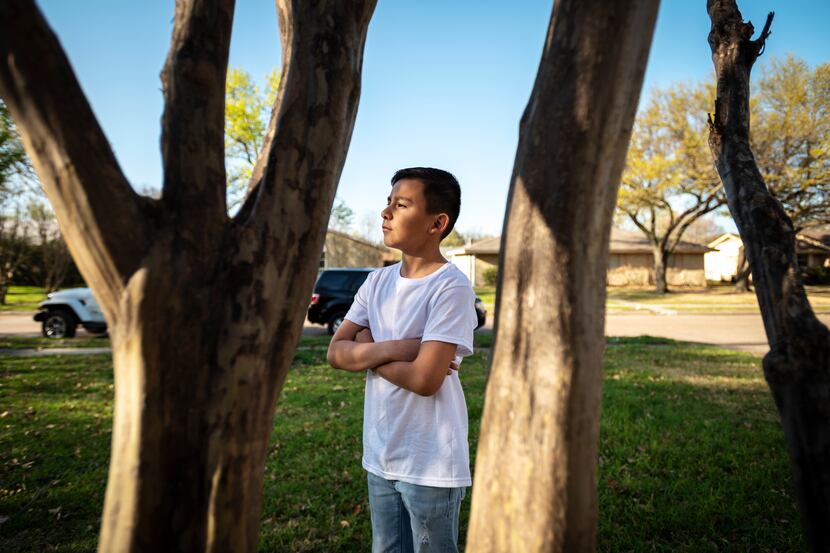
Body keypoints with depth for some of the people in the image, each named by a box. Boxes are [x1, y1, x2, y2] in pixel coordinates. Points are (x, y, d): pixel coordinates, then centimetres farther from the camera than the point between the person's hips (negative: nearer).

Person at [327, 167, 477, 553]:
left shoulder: (451, 287, -18)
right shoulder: (377, 281, 3)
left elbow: (424, 379, -24)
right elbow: (336, 352, 0)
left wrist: (367, 351, -10)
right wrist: (390, 349, -17)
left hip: (430, 465, -6)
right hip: (380, 456, 6)